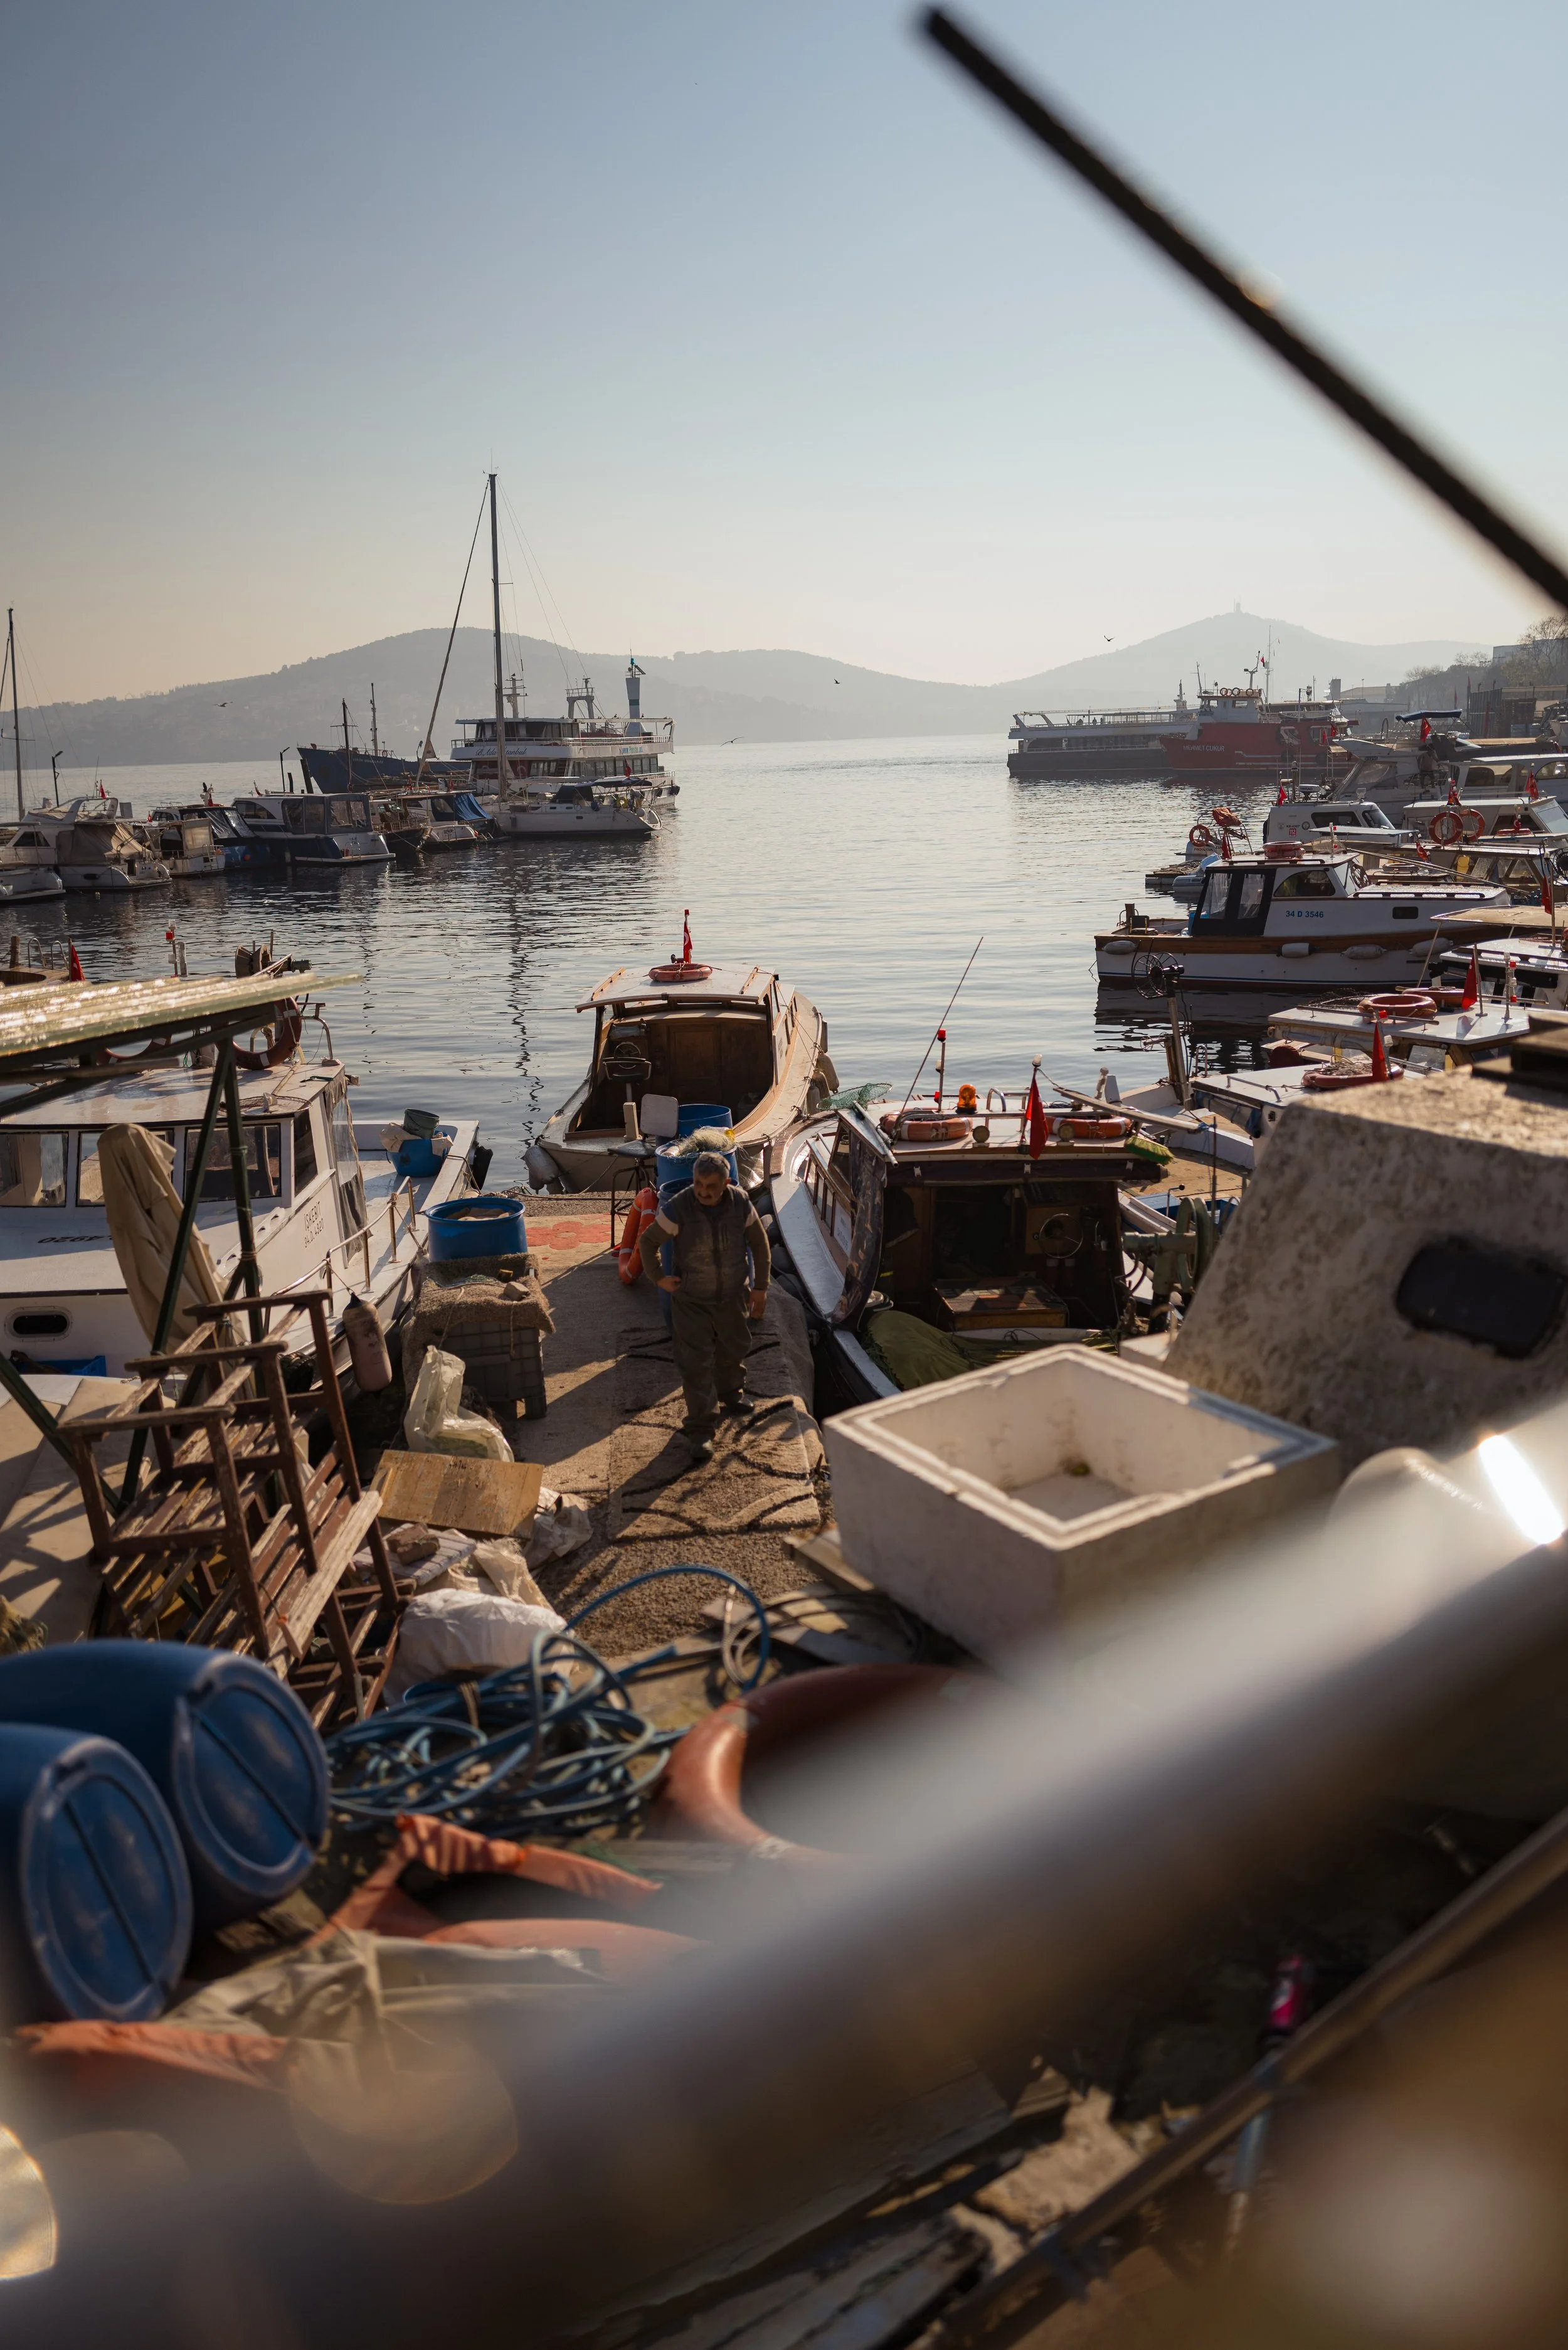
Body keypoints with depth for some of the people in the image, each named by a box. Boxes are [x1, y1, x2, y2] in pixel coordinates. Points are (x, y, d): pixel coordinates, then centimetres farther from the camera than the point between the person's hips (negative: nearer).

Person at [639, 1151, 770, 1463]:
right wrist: (658, 1277, -9)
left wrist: (760, 1287, 4)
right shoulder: (678, 1208, -24)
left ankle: (731, 1393, 53)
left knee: (734, 1350, 25)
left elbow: (759, 1244, 1)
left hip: (732, 1296, 4)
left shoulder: (740, 1204, -13)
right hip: (691, 1301, -4)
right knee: (696, 1364, -3)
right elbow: (648, 1241, -8)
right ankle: (700, 1429, 5)